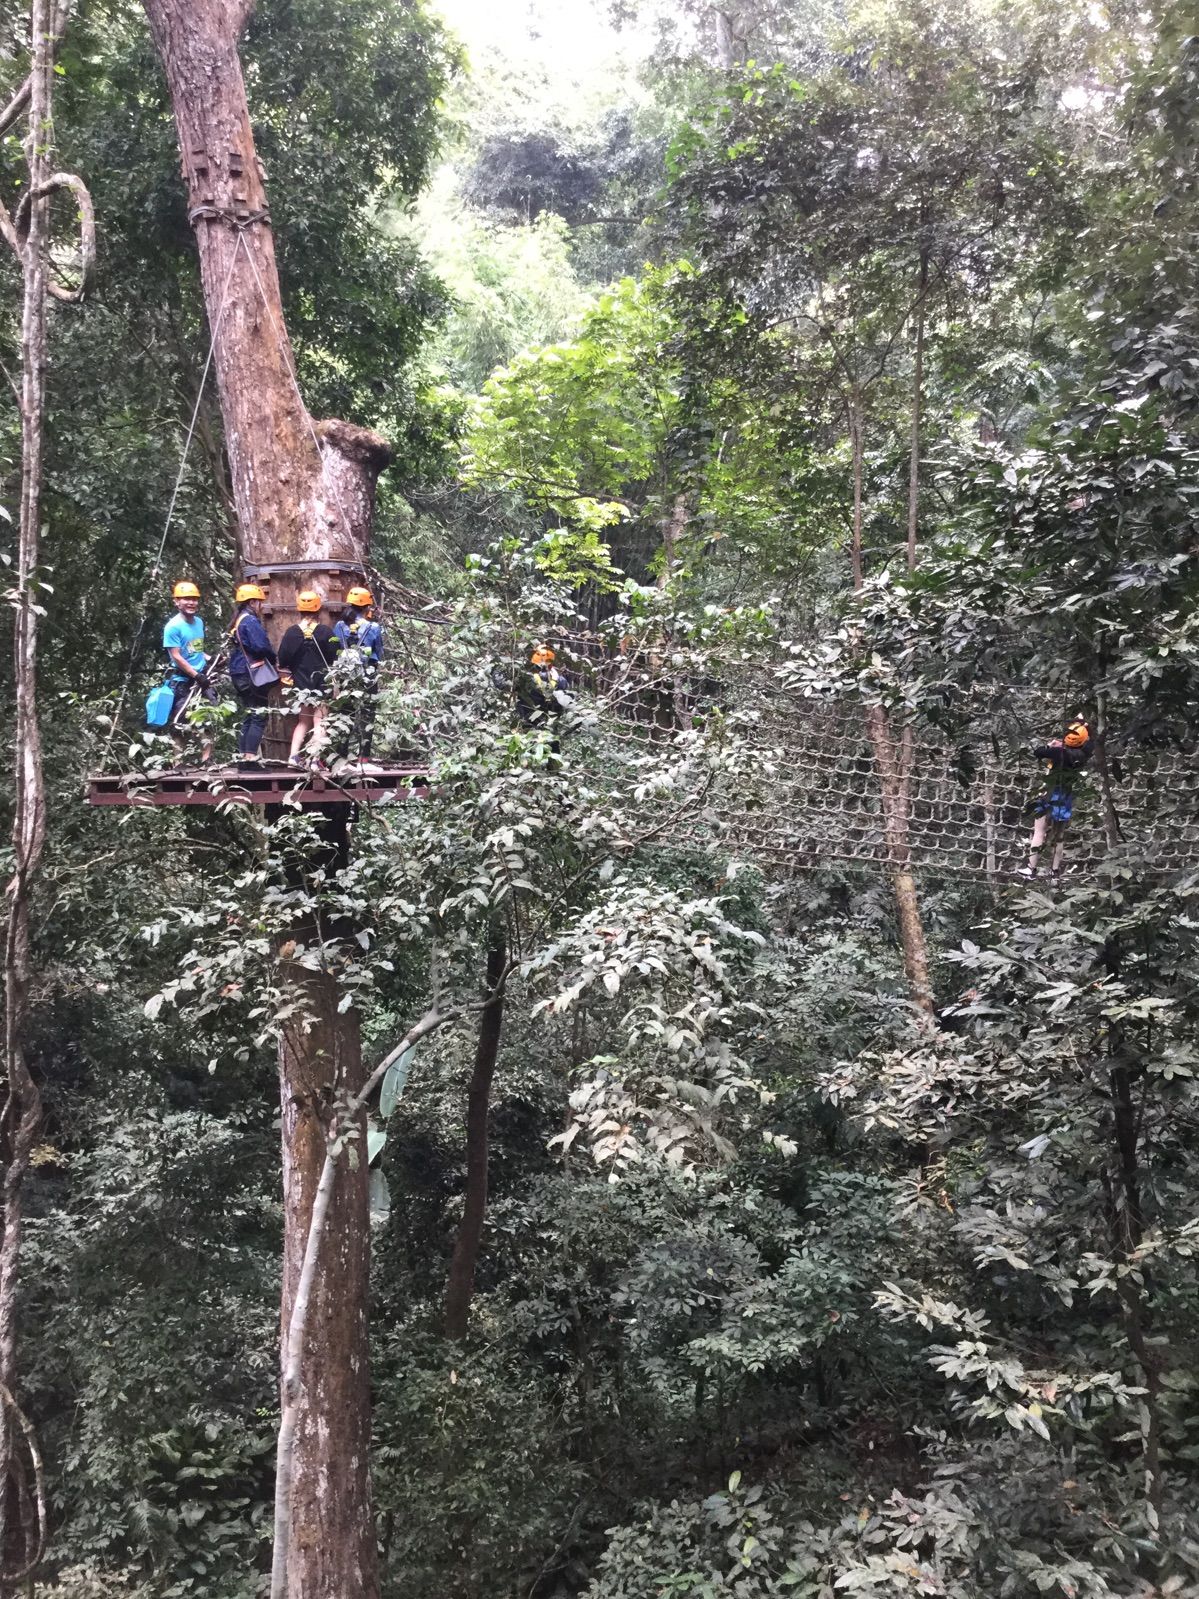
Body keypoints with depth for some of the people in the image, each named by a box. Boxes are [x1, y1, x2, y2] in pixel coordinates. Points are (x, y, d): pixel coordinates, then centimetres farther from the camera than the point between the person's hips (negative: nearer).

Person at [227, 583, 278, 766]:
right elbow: (260, 646, -23)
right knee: (259, 717, -7)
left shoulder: (238, 620, 17)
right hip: (252, 674, -10)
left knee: (249, 716, 15)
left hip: (240, 674, 10)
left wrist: (270, 659, 9)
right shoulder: (250, 620, -13)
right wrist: (274, 658, -4)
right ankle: (251, 757, -11)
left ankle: (242, 756, 16)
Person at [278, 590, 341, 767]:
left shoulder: (292, 632, -2)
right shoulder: (326, 632, -7)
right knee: (319, 721, 0)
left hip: (300, 684, 3)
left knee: (303, 721, 15)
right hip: (322, 684, -3)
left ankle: (293, 756, 4)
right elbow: (336, 659, -3)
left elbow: (283, 661, 2)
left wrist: (287, 678, 17)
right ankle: (315, 759, -7)